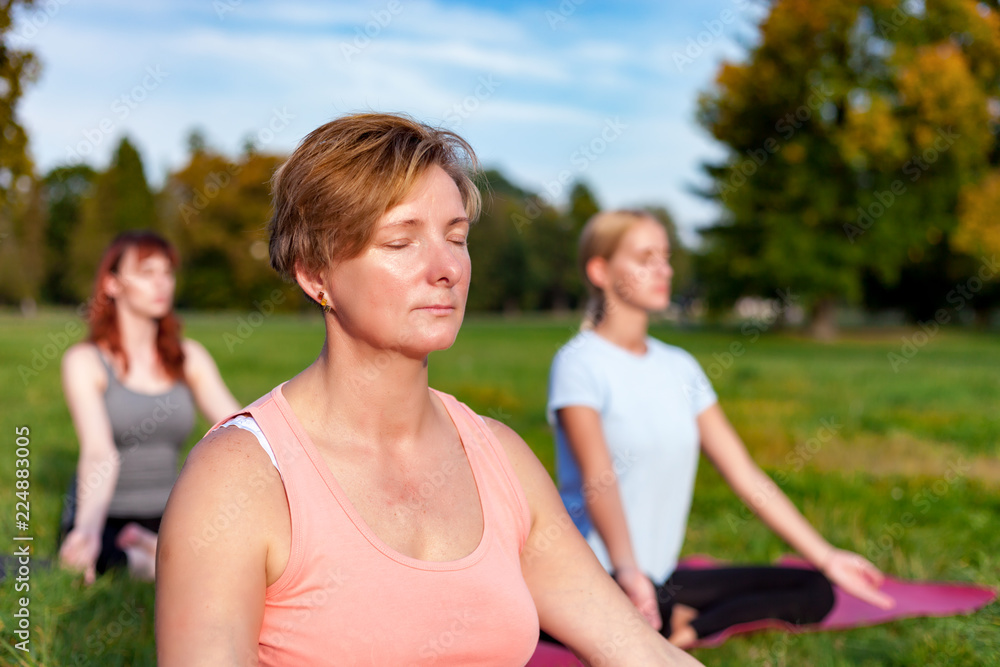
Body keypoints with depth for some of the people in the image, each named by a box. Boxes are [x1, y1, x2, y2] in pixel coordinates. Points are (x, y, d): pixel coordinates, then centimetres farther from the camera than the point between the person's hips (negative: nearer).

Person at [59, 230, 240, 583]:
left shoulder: (189, 357, 8)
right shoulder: (85, 361, -5)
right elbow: (99, 451, -20)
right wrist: (88, 528, -38)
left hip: (166, 518, 5)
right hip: (105, 521, -5)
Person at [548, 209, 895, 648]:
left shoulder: (679, 366, 13)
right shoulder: (579, 364, -8)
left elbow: (744, 473, 11)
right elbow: (597, 480, -23)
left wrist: (827, 558, 8)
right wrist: (626, 571, -40)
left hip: (661, 579, 8)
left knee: (814, 591, -4)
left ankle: (679, 627, -13)